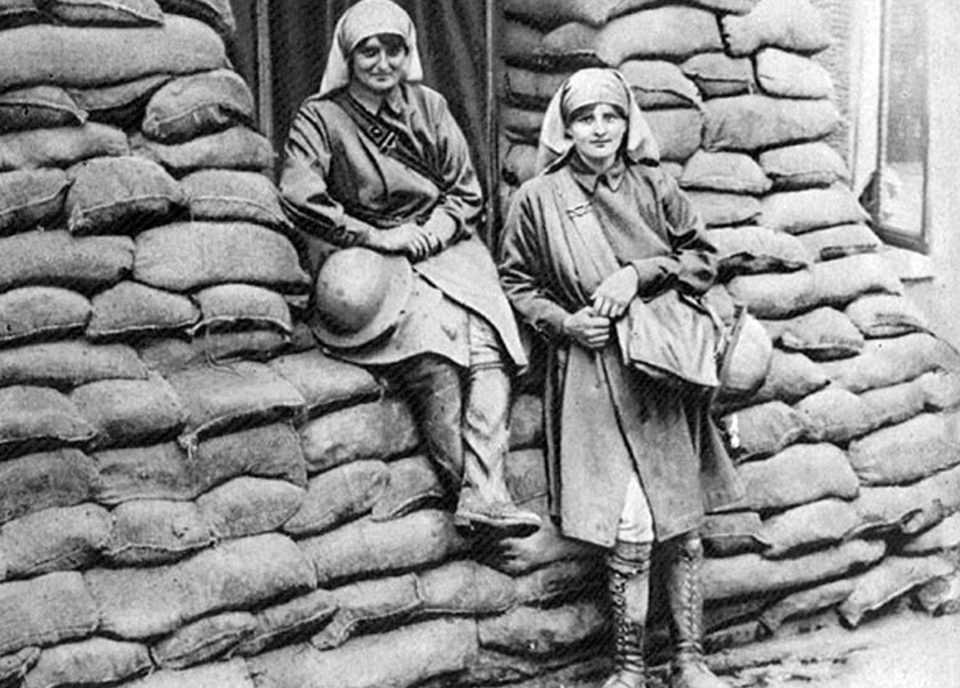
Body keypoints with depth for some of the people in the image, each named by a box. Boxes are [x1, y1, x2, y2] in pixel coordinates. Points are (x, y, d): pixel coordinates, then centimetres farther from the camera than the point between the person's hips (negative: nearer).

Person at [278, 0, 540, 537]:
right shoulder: (320, 117, 4)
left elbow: (467, 194, 13)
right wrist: (373, 237, -15)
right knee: (429, 332, -32)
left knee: (488, 338, -26)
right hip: (368, 265, -3)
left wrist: (419, 237, -5)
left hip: (442, 248, 3)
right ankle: (461, 485, -25)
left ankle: (484, 493, -34)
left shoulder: (429, 107, 14)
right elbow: (299, 194, -11)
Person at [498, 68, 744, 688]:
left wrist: (639, 272, -7)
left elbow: (703, 257, 9)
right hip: (593, 377, -2)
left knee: (683, 525, 5)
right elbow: (516, 284, 8)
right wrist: (565, 321, -7)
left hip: (665, 369, 3)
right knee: (631, 532, -8)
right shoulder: (538, 199, 2)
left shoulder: (653, 185, 6)